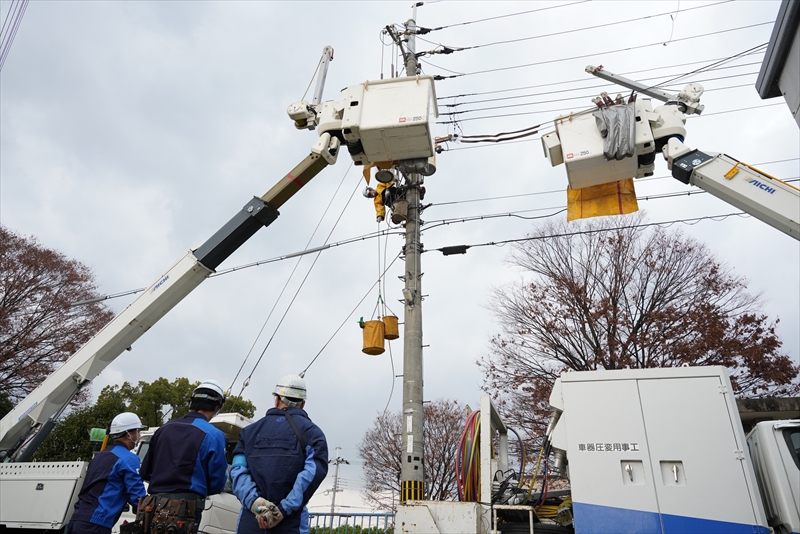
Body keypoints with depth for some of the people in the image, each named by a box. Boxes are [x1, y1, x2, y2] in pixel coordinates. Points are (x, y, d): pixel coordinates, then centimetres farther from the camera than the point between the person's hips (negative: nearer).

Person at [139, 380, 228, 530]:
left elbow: (145, 472, 16)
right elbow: (217, 483, -4)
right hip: (184, 510, -5)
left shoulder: (165, 428, 9)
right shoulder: (213, 435, -7)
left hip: (153, 508, 5)